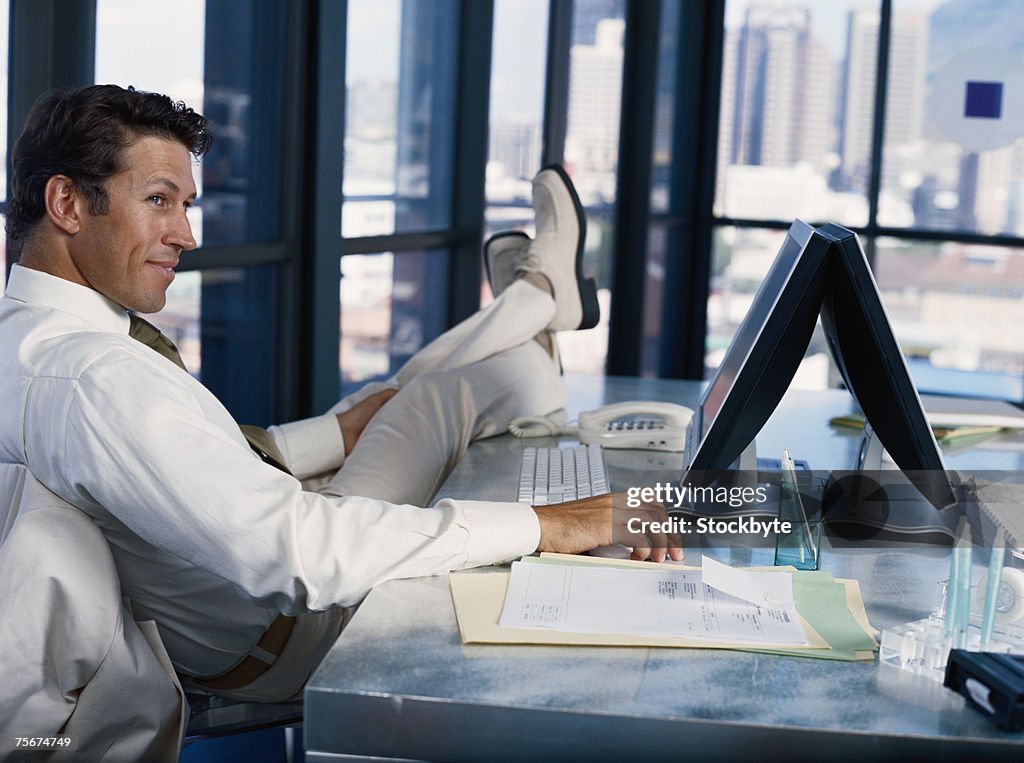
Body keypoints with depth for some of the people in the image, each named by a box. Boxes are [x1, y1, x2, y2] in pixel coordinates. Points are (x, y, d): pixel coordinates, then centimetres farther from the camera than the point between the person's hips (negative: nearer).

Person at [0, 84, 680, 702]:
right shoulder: (93, 378, -35)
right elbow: (293, 547, -41)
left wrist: (344, 431, 5)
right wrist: (550, 526, -38)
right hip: (275, 647, -8)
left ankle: (536, 296, 45)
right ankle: (540, 288, 33)